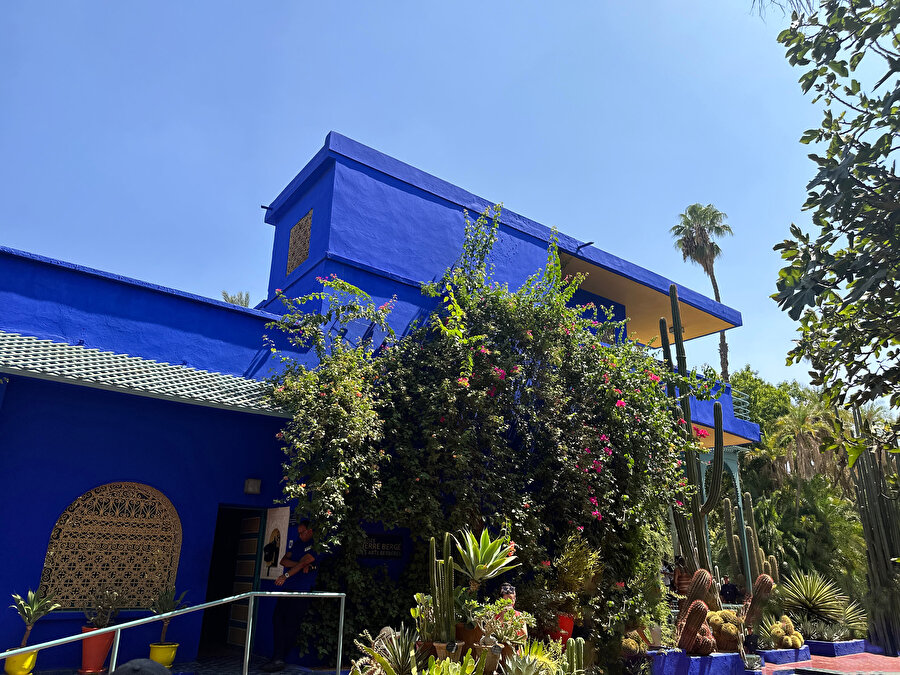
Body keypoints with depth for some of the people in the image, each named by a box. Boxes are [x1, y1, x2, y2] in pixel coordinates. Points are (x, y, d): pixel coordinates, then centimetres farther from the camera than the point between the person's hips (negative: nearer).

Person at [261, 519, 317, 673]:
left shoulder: (316, 545, -3)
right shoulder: (298, 543, 20)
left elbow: (305, 561, -14)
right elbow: (283, 561, 10)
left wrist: (286, 575, -21)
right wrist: (300, 565, -7)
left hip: (301, 591, -7)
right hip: (287, 588, 7)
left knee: (291, 625, -7)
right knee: (277, 619, -1)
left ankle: (278, 659, -2)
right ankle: (278, 659, 4)